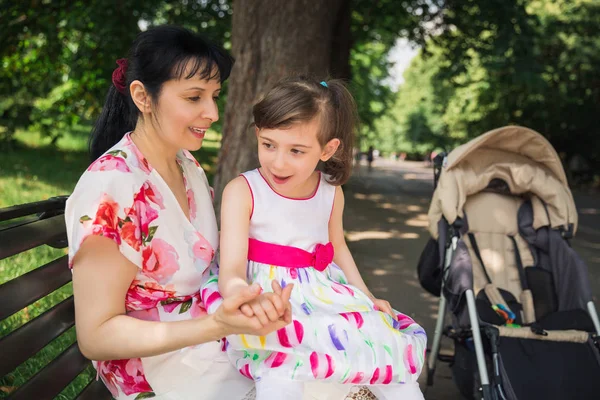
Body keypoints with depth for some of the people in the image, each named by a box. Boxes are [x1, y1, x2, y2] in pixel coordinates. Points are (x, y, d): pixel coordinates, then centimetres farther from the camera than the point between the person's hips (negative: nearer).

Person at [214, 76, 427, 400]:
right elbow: (231, 268, -22)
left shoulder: (331, 191, 3)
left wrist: (366, 296, 10)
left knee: (394, 347, -7)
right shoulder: (242, 192, -13)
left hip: (326, 297, 5)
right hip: (266, 301, -5)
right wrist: (240, 293, -45)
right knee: (281, 372, -35)